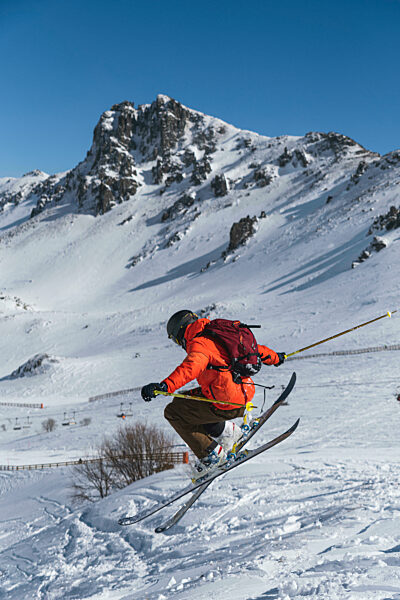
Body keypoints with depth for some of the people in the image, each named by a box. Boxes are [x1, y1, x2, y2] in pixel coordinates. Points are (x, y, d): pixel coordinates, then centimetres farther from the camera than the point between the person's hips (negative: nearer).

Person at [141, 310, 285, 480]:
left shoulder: (199, 344, -13)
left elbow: (191, 368, -35)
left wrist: (165, 386, -46)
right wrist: (275, 357, 41)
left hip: (225, 406, -9)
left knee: (172, 412, 5)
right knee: (182, 401, 23)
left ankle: (211, 454, 6)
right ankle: (226, 430, 23)